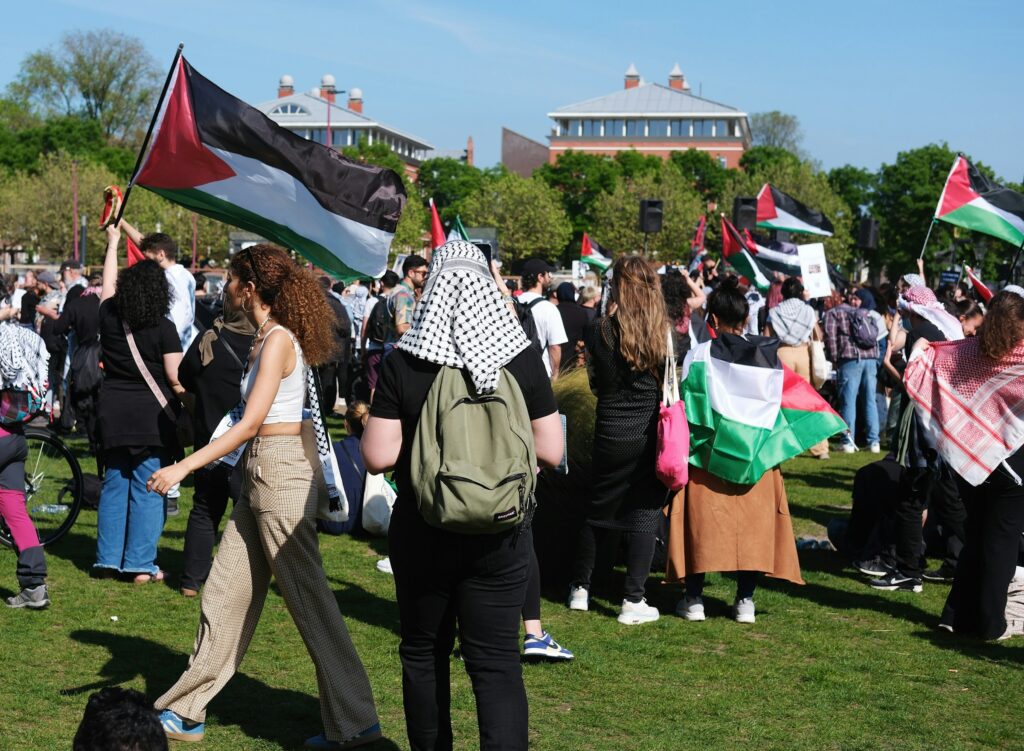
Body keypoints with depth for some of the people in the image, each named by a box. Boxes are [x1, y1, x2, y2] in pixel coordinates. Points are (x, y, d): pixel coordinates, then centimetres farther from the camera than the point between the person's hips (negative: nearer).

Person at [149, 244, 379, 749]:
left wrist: (184, 467, -23)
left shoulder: (278, 340, -16)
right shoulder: (266, 336, 13)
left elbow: (250, 423, -22)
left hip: (282, 470, -10)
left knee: (308, 598, -4)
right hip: (261, 471, 10)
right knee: (225, 591, 13)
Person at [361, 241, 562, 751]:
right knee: (497, 662, 2)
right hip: (499, 536, 0)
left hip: (421, 532, 0)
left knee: (424, 653, 17)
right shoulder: (522, 358, -8)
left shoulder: (404, 362, -11)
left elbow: (378, 456, -11)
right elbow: (550, 451, -4)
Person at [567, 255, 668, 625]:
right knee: (644, 514, 5)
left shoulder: (601, 331, -7)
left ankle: (579, 589, 28)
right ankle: (633, 601, 4)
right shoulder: (665, 333, -8)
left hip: (610, 434, 1)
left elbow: (595, 384, 4)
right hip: (651, 435, -1)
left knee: (598, 511, 15)